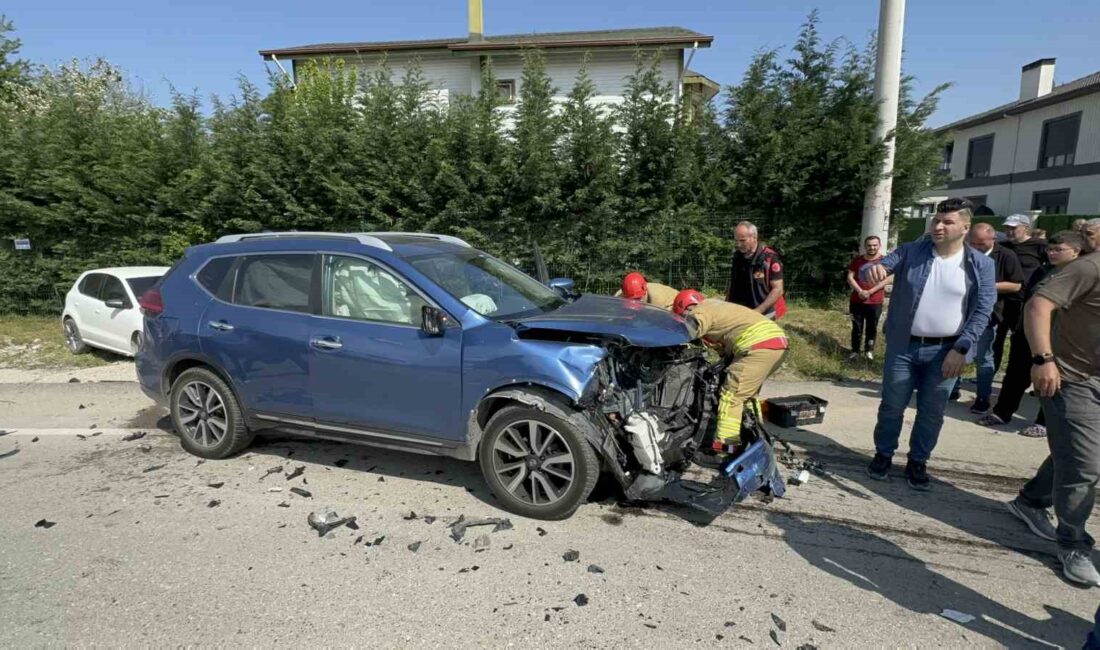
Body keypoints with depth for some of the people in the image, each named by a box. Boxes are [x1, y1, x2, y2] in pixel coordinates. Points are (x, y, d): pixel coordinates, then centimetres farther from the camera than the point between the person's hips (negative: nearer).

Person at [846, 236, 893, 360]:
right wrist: (860, 291, -14)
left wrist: (870, 291, -17)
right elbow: (850, 277, 1)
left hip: (875, 302, -2)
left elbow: (889, 279, -11)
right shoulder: (858, 260, 5)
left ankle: (869, 350, 23)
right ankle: (855, 351, 15)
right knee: (857, 328, 6)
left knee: (872, 328, 8)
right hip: (856, 301, 2)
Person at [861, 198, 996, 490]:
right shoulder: (909, 252, -2)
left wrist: (961, 349, -13)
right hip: (903, 347, 0)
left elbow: (983, 310, -5)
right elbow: (874, 268, -10)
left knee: (932, 412, 10)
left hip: (946, 351, 0)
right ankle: (883, 455, 28)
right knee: (891, 406, 9)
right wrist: (872, 269, -36)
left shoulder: (981, 265, -3)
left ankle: (918, 462, 28)